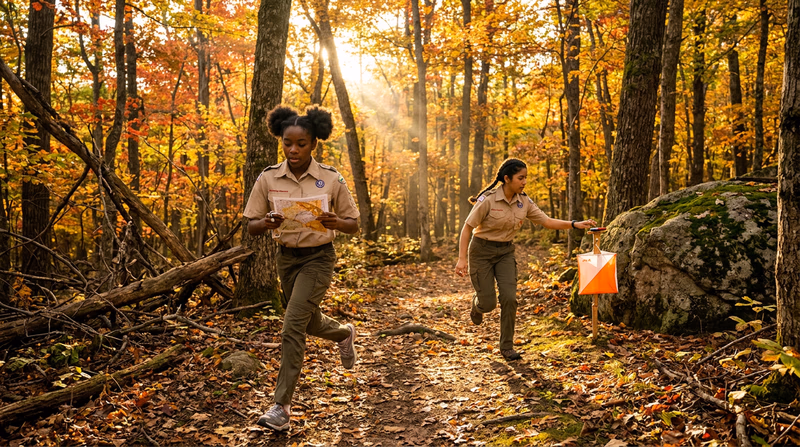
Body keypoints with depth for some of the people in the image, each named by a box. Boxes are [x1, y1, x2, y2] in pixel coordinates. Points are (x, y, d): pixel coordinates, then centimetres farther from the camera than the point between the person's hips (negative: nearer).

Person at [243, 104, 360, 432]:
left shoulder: (331, 180, -11)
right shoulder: (268, 179, -6)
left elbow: (354, 225, -3)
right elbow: (251, 227, -2)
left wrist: (335, 223, -26)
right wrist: (268, 223, -25)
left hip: (318, 258, -4)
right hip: (286, 257, 4)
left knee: (293, 326, -15)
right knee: (310, 323, 20)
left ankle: (282, 407, -5)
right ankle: (344, 334, 55)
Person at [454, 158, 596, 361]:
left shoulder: (524, 202, -4)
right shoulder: (488, 200, -20)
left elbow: (547, 221, -2)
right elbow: (467, 227, -15)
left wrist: (575, 224, -16)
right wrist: (462, 259, -21)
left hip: (505, 252, 4)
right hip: (482, 251, -4)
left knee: (509, 297, -8)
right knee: (488, 303, -4)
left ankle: (507, 346, 7)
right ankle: (477, 304, 36)